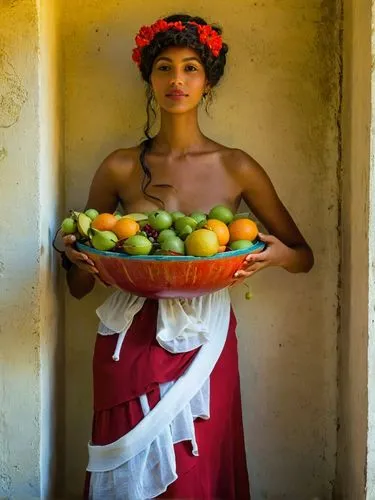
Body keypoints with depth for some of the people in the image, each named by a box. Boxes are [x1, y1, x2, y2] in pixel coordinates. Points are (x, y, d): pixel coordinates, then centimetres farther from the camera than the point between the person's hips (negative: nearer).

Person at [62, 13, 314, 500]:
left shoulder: (237, 168, -1)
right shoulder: (119, 168, 1)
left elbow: (304, 256, 9)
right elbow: (79, 286, 9)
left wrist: (277, 254, -13)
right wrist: (76, 255, -13)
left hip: (204, 346, 0)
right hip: (130, 345, 1)